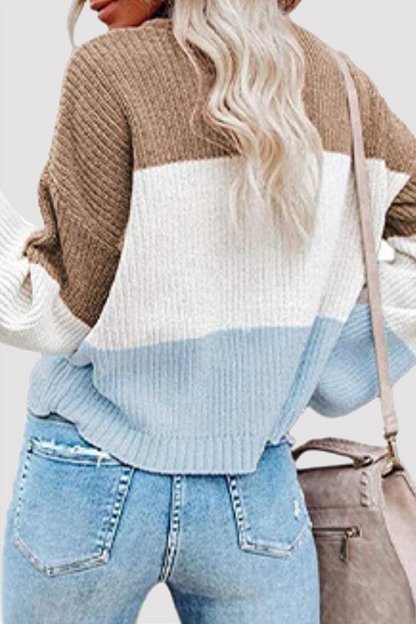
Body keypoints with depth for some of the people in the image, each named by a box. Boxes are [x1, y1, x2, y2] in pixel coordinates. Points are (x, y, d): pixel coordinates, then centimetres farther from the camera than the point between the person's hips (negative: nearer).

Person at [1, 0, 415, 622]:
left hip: (89, 489, -2)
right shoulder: (337, 78, 1)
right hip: (257, 501, 3)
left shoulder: (108, 70, -15)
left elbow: (65, 315, -13)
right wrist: (352, 370, 7)